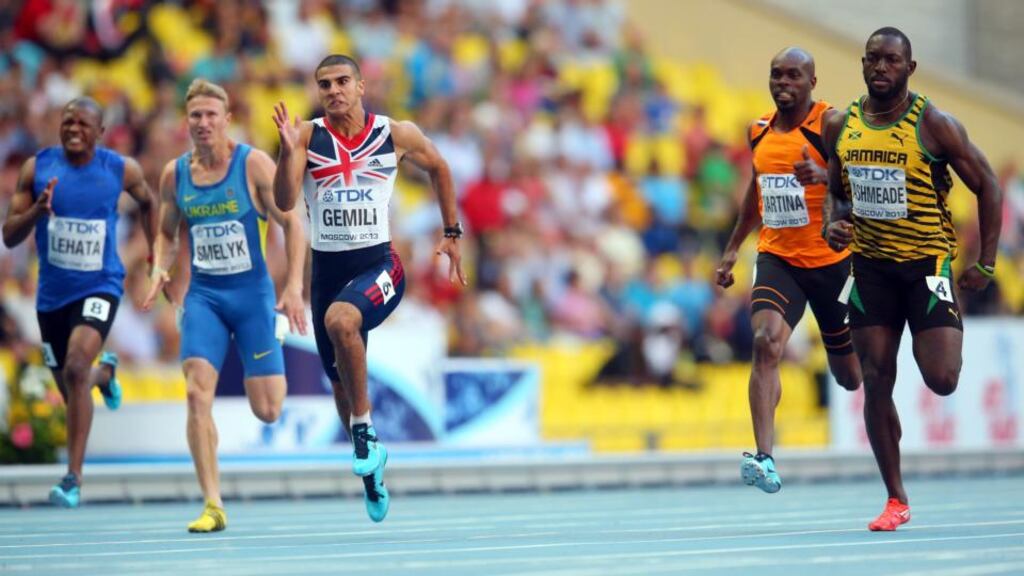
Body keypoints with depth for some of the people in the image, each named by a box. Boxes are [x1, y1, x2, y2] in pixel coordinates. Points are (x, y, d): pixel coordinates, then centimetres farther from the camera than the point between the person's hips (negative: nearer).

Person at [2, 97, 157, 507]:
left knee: (76, 367, -26)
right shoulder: (37, 168, -6)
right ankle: (104, 373, 55)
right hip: (53, 292, 3)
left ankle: (73, 478, -21)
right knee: (71, 390, 15)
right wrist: (37, 210, -24)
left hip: (100, 286, -3)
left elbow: (147, 202, 16)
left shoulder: (121, 170, -7)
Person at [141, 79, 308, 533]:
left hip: (252, 293, -2)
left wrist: (294, 286, -15)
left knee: (267, 410, -1)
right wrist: (160, 270, -3)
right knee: (198, 393, -16)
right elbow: (167, 232, 17)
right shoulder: (174, 174, 3)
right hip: (203, 295, 2)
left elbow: (291, 223, -7)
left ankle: (272, 372, 39)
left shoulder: (253, 164, -9)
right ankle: (213, 507, -12)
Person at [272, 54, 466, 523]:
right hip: (327, 268, 3)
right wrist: (288, 151, -29)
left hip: (377, 265, -3)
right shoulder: (308, 136, -3)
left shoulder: (397, 135, -2)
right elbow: (285, 202, -13)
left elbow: (438, 167, 17)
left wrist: (452, 233, 17)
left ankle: (364, 429, -20)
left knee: (340, 319, -35)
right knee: (340, 382, 12)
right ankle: (370, 469, 34)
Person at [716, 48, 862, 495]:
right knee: (766, 342, -25)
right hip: (777, 257, 3)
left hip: (832, 260, -3)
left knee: (850, 376, 10)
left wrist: (823, 175, -41)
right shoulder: (759, 131, 9)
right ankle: (765, 459, -34)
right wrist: (732, 249, 25)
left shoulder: (832, 122, -8)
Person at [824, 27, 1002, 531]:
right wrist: (836, 224, -5)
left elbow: (988, 187, -5)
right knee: (876, 382, -3)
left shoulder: (933, 125, -11)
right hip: (871, 264, 4)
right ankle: (895, 500, 6)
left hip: (928, 260, -3)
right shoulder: (841, 127, 2)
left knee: (941, 380, -12)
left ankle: (952, 332, 28)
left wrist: (986, 264, -7)